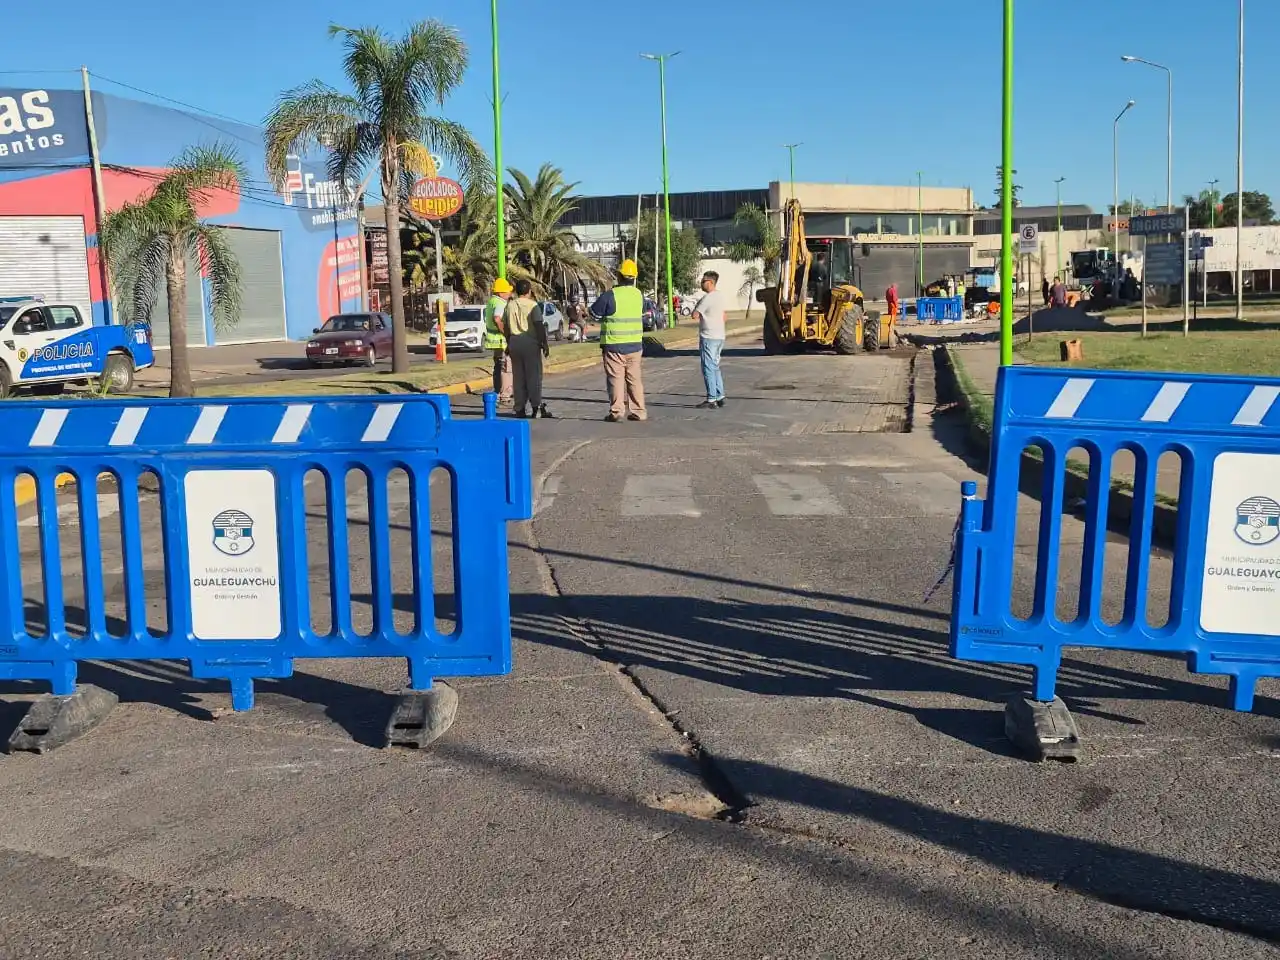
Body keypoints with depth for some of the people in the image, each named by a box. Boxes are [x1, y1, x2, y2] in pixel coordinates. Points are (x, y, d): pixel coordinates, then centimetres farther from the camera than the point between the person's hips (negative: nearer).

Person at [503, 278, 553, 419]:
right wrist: (544, 343, -8)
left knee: (518, 377, 9)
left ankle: (520, 409, 10)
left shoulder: (510, 305, 8)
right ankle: (536, 406, -4)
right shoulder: (533, 305, -7)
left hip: (514, 343, 5)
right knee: (534, 375, 0)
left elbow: (505, 327, 11)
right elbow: (539, 326, -13)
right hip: (530, 343, -5)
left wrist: (509, 344, 19)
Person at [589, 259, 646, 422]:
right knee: (634, 378, 11)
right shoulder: (639, 295, 3)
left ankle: (616, 411, -3)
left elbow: (594, 313, -4)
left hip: (614, 345, -5)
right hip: (635, 344, 5)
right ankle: (638, 411, 11)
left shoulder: (610, 295, -15)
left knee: (616, 378, 0)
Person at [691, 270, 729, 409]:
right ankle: (720, 397, 16)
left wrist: (697, 306, 2)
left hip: (708, 337, -9)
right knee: (715, 368, 15)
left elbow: (695, 315, -14)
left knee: (708, 368, -4)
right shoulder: (722, 297, 11)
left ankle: (711, 400, -3)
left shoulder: (707, 298, -16)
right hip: (720, 336, 9)